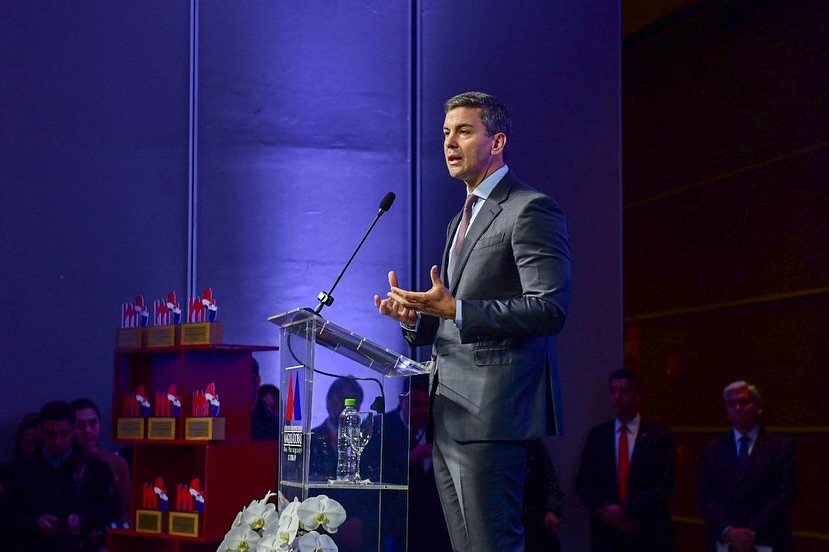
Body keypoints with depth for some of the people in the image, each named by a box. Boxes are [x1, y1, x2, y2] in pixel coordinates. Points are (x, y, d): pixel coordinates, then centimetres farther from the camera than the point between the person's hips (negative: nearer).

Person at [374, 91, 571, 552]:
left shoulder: (531, 210, -7)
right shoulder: (461, 220, 24)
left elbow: (551, 309, -17)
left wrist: (455, 310, -23)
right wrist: (417, 318, 6)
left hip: (492, 411, -9)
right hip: (449, 416, 9)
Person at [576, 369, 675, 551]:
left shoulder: (658, 437, 2)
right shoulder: (597, 435, 10)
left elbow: (664, 486, -6)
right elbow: (583, 482, 8)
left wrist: (626, 510, -14)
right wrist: (607, 509, -9)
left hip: (648, 536, -2)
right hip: (606, 535, 2)